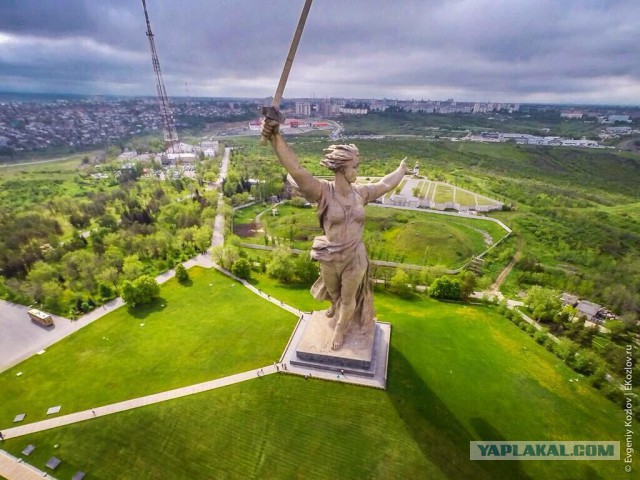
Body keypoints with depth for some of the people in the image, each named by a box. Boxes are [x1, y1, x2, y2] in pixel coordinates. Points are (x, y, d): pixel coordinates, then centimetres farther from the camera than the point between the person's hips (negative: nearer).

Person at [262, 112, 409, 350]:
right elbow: (296, 170, -35)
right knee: (335, 296, 27)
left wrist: (402, 170, 27)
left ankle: (339, 330, 49)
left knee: (348, 300, 20)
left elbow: (386, 184, 11)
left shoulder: (360, 192, -7)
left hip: (355, 258, 2)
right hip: (330, 259, -2)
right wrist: (276, 137, -48)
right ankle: (337, 313, 64)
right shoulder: (323, 192, -21)